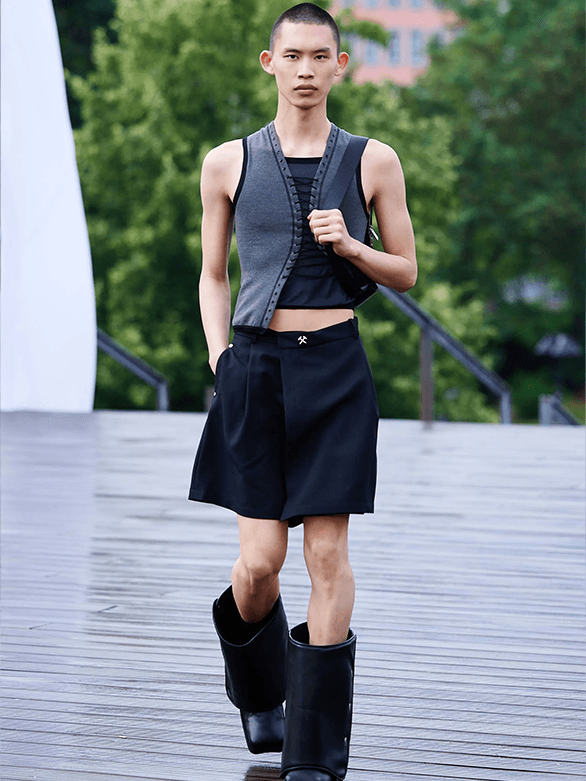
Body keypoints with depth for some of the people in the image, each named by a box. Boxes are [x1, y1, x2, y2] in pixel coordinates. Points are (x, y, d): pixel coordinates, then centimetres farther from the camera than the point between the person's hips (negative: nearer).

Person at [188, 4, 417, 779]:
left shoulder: (373, 161, 5)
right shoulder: (228, 163, 6)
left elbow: (406, 274, 11)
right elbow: (213, 277, 14)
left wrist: (350, 245, -8)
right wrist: (218, 356, 0)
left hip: (335, 373, 0)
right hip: (255, 370, 0)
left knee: (328, 554, -4)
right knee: (260, 562, -3)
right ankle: (259, 694, 31)